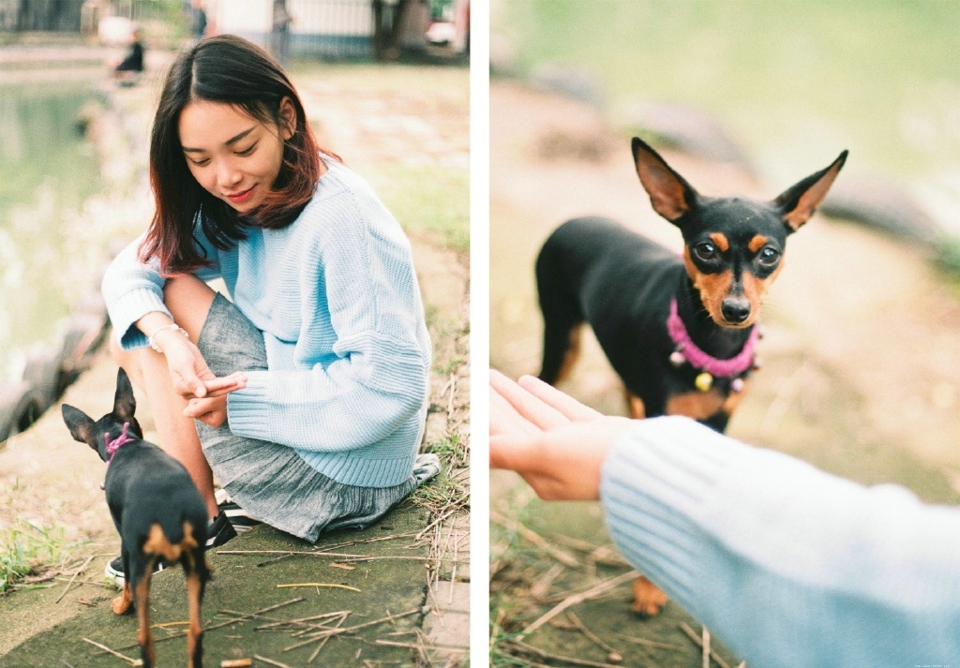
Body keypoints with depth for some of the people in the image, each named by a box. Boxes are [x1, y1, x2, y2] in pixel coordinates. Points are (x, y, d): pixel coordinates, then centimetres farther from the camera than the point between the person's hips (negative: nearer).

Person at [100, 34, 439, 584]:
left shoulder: (343, 218, -26)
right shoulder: (233, 206, 0)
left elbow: (392, 385, -29)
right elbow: (128, 271, 0)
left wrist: (241, 397, -25)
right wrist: (167, 338, -22)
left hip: (344, 474, -8)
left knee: (177, 291, -10)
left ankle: (200, 519, -1)